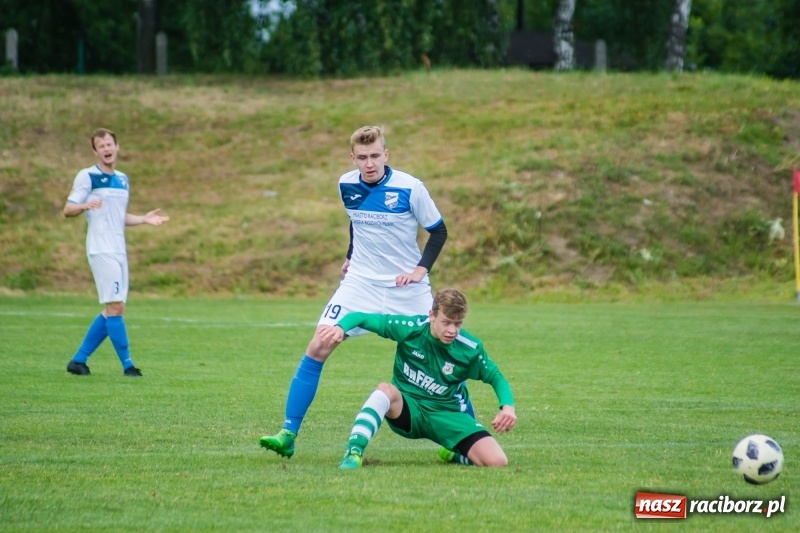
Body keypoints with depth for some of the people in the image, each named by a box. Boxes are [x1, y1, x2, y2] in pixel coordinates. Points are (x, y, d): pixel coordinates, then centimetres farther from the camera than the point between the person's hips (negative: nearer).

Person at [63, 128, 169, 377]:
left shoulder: (123, 179, 17)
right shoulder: (87, 176, -4)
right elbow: (67, 210, -8)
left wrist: (144, 219, 12)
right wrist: (85, 205, -28)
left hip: (119, 251, 8)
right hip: (101, 250, -8)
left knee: (113, 311, 7)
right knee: (115, 306, -12)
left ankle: (79, 360, 14)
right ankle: (127, 364, -8)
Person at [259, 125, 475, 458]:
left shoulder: (409, 189, -14)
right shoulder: (346, 185, -1)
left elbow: (438, 231, -3)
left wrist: (420, 269, -13)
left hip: (407, 288, -2)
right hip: (360, 282, 3)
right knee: (318, 347, -12)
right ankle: (288, 435, -10)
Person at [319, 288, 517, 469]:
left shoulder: (471, 348, -10)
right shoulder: (410, 328, -15)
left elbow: (495, 377, 6)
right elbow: (361, 318, -10)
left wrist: (508, 405, -15)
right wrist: (341, 327, -34)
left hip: (446, 415, 2)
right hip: (406, 409, -2)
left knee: (497, 462, -17)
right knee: (385, 390, -39)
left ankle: (455, 455, 16)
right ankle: (354, 453, -41)